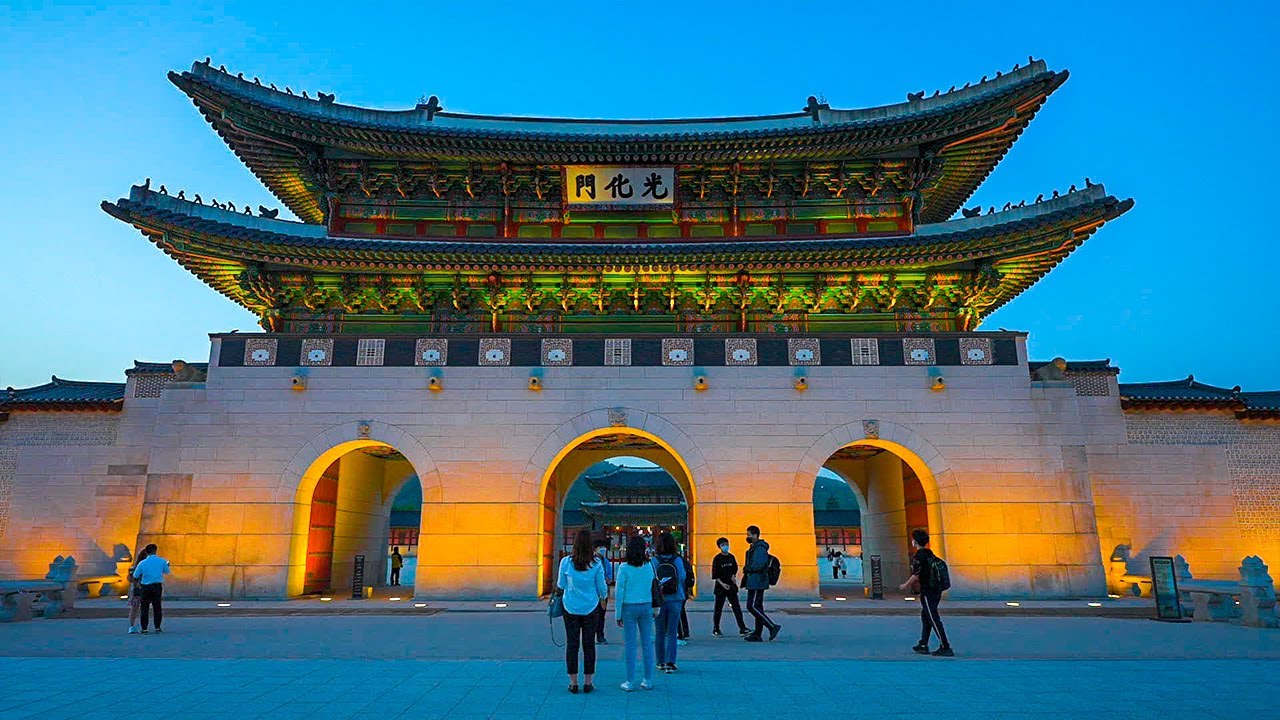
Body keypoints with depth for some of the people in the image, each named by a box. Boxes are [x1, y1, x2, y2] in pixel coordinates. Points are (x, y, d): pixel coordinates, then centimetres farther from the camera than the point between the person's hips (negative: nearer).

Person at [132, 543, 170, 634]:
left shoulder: (142, 563, -7)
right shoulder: (162, 561, -4)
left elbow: (136, 575, -1)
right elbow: (167, 572, 9)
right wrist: (167, 565, 28)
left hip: (146, 587, -1)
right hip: (157, 586, 1)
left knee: (145, 608, 8)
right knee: (157, 607, 11)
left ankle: (144, 629, 7)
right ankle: (157, 628, 12)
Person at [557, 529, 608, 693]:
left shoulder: (566, 562, -9)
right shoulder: (596, 563, -9)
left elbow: (561, 585, 3)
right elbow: (601, 587, 0)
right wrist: (604, 596, 22)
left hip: (571, 608, 0)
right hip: (590, 608, 0)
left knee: (572, 644, 8)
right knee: (589, 644, 9)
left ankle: (573, 682, 13)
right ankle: (588, 682, 14)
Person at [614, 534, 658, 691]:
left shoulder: (624, 568, -10)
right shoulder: (649, 566, -1)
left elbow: (619, 592, -8)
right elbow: (653, 588, 5)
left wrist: (618, 614, -1)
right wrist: (654, 609, 14)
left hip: (629, 608, -3)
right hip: (646, 607, 3)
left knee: (630, 645, 4)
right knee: (647, 643, 9)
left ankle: (630, 682, 9)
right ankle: (648, 680, 15)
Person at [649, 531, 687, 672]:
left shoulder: (653, 561, -8)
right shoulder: (677, 560, -7)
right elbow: (682, 578, 0)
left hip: (659, 600, 0)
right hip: (675, 600, 0)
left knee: (660, 633, 12)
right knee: (672, 633, 4)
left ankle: (661, 662, 19)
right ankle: (670, 662, -3)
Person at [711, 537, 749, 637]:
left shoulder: (731, 557, 8)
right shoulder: (717, 558, -7)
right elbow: (715, 575, -8)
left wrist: (734, 577, 1)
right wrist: (722, 584, -17)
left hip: (731, 586, 4)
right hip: (720, 587, -4)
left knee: (737, 607, 0)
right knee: (718, 609, 3)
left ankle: (742, 629, 1)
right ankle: (716, 629, 14)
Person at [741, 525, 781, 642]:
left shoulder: (760, 548, -15)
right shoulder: (754, 547, 18)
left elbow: (758, 565, -25)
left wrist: (746, 568, -11)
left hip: (757, 582, -11)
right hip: (755, 582, 11)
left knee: (752, 606, -11)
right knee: (757, 607, 10)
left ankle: (773, 626, -10)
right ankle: (757, 635, 13)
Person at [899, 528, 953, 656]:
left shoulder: (918, 556, -15)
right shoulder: (930, 553, 11)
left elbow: (915, 575, -17)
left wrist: (905, 585, -2)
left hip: (927, 593, -9)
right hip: (936, 590, 9)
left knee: (934, 620, -4)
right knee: (925, 617, 17)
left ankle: (946, 648, -3)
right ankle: (923, 645, 23)